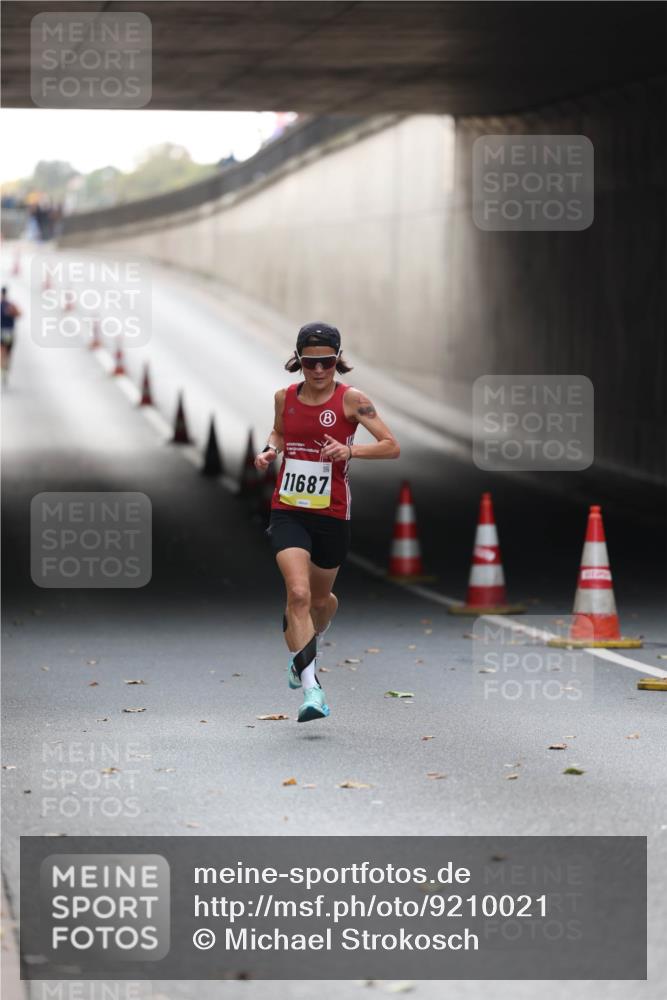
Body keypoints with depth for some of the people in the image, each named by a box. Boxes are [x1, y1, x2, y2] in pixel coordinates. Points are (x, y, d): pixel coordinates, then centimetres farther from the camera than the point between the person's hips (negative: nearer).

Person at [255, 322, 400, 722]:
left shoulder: (352, 399, -8)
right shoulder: (285, 397, 3)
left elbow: (392, 446, -11)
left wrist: (350, 450, -26)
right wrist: (269, 450, 2)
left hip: (332, 515, -1)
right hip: (288, 512, 1)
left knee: (320, 599, 17)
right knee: (298, 592, -20)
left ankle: (306, 646, 51)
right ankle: (311, 684, -21)